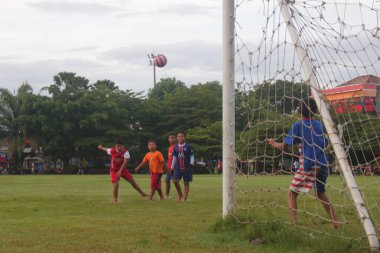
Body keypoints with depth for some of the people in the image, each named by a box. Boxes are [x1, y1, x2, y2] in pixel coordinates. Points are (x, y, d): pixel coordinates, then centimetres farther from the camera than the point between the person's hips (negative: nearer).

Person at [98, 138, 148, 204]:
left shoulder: (125, 152, -22)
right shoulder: (112, 151, -16)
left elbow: (125, 162, -33)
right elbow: (106, 149, 8)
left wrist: (120, 171, -42)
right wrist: (101, 148, 26)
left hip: (123, 169, 1)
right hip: (114, 170, -1)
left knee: (132, 180, 3)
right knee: (115, 184, -15)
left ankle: (142, 193, 14)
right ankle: (115, 199, 1)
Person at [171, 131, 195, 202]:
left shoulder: (188, 146, -3)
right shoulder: (175, 147, 7)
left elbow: (191, 156, 1)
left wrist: (192, 163, -17)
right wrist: (172, 167, 14)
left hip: (186, 167, -3)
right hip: (178, 167, 3)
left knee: (186, 183, 1)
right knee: (175, 180, -12)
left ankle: (184, 198, 7)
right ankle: (180, 194, 9)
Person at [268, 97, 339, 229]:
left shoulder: (298, 126, -3)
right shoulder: (320, 125, 12)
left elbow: (284, 146, -1)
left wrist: (274, 143, 18)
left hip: (308, 166, -5)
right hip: (323, 164, 5)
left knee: (292, 194, 4)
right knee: (321, 193, 25)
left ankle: (294, 224, -12)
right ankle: (335, 223, 21)